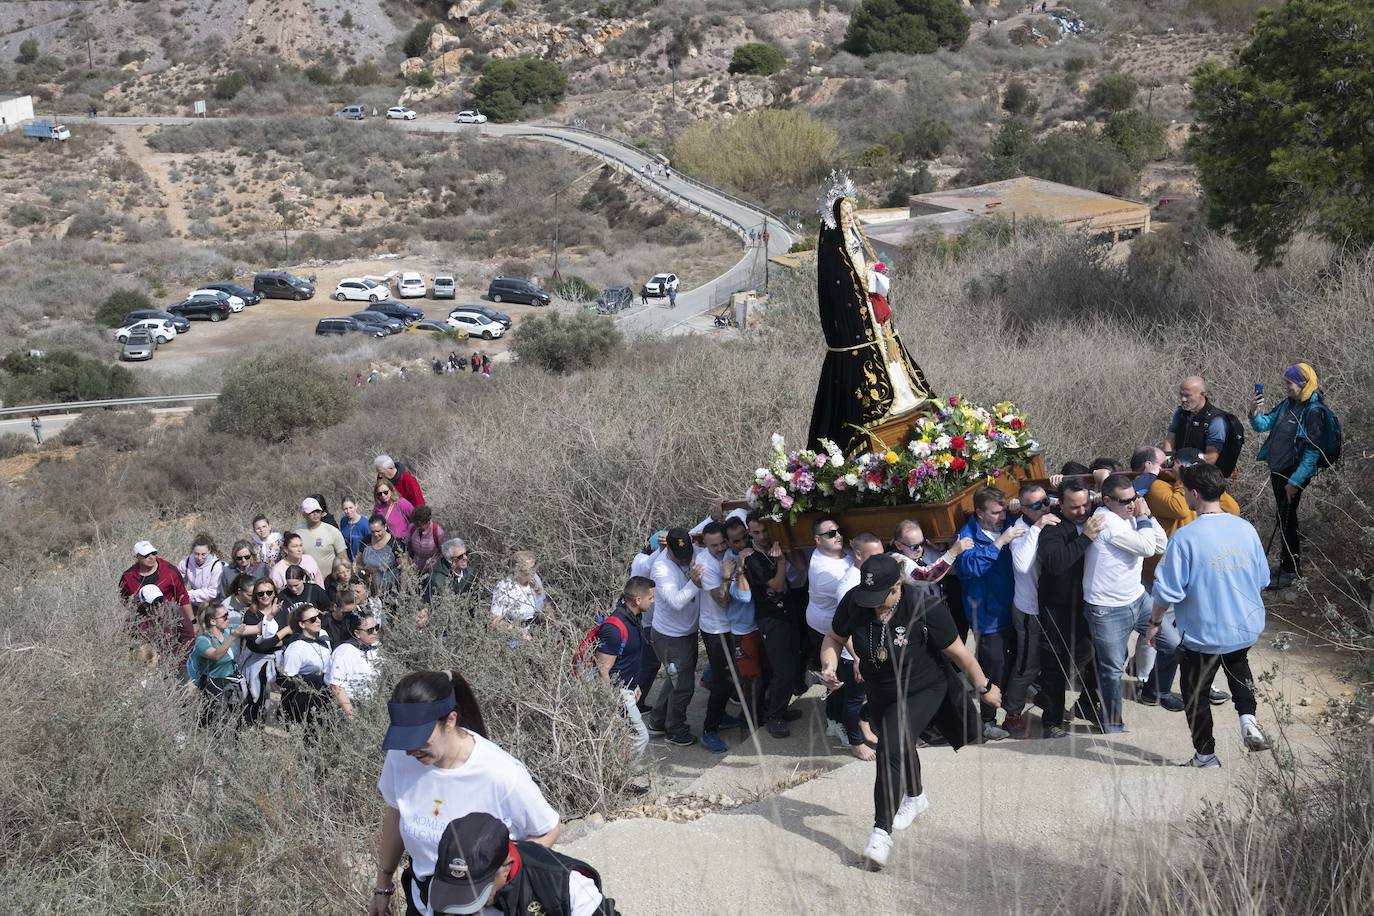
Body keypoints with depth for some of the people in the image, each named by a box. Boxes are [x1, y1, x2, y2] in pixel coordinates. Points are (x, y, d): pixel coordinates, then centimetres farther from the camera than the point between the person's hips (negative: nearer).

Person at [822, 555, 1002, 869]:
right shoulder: (854, 601, -21)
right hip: (879, 693, 5)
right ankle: (914, 797, 55)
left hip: (923, 690, -5)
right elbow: (834, 638, -3)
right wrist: (829, 668, -24)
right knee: (900, 747, 24)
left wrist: (984, 688, -7)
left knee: (892, 749, -21)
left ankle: (881, 833, -16)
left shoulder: (923, 607, -30)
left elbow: (958, 653, -18)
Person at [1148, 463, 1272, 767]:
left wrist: (1155, 622, -3)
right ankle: (1247, 717, 13)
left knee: (1196, 694, 16)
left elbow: (1168, 591, -19)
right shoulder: (1246, 529, -5)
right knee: (1238, 664, 35)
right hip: (1246, 628, 5)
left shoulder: (1186, 537, -21)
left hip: (1204, 635, -5)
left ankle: (1205, 756, 26)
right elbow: (1263, 579, 6)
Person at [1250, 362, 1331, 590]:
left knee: (1285, 519, -2)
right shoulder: (1288, 404, 6)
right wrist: (1255, 413, -10)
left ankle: (1289, 570, 9)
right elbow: (1264, 425, 13)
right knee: (1283, 518, 16)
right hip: (1278, 470, 8)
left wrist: (1295, 481, -21)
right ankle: (1291, 565, 29)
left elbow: (1313, 451, -20)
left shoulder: (1314, 411, -19)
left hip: (1294, 474, -8)